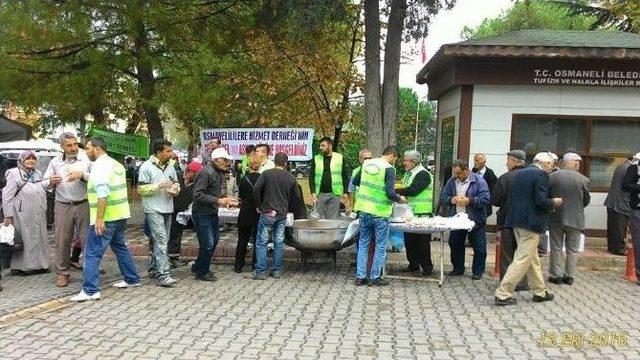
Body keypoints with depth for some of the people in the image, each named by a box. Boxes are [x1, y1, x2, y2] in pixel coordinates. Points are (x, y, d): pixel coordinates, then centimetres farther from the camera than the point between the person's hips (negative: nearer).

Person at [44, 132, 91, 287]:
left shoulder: (86, 159, 1)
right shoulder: (55, 162, 8)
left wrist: (82, 174, -22)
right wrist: (52, 181, -9)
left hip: (83, 205, -1)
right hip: (63, 206, 1)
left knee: (86, 237, 4)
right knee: (62, 239, 2)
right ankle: (62, 273, 13)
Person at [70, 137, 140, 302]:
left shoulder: (100, 166, -14)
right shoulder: (116, 164, 16)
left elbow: (103, 193, -24)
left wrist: (99, 219, -27)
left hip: (106, 218, -10)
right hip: (120, 215, 10)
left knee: (92, 253, -6)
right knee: (120, 247, 21)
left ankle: (90, 290, -6)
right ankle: (132, 279, 28)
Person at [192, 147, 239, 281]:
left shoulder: (218, 172, 11)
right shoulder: (206, 172, -20)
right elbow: (198, 195, -26)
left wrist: (225, 198, 3)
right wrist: (218, 201, -28)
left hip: (212, 213, 10)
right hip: (202, 214, -10)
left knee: (214, 240, 18)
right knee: (207, 244, -5)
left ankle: (198, 267, 33)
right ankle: (202, 273, 12)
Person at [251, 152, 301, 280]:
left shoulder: (267, 174, -5)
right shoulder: (291, 178, 5)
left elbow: (256, 189, -15)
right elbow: (297, 197, 9)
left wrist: (259, 205, -4)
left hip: (267, 213, -3)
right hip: (282, 214, 3)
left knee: (261, 242, 3)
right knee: (279, 243, 11)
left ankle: (260, 271, 1)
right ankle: (277, 270, 15)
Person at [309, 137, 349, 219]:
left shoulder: (340, 158, 4)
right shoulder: (316, 159, 8)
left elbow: (345, 176, 5)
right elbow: (311, 177, 5)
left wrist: (345, 192, -1)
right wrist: (313, 192, -5)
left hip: (334, 194, -1)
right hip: (320, 194, 1)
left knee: (334, 219, 3)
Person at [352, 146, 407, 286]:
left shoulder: (366, 164, 6)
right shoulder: (389, 169, -12)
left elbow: (355, 182, 17)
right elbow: (390, 193, -19)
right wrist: (400, 199, -1)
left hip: (364, 210, 6)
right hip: (380, 212, -6)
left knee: (363, 244, 13)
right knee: (380, 246, 7)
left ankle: (360, 276, 14)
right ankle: (375, 277, 12)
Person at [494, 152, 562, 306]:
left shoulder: (519, 173, 12)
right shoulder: (541, 175, -12)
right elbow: (542, 201, -20)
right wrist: (554, 202, 2)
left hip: (516, 220, 9)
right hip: (531, 222, -9)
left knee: (532, 257, 19)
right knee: (523, 259, -3)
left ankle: (539, 292, 29)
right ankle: (503, 294, -3)